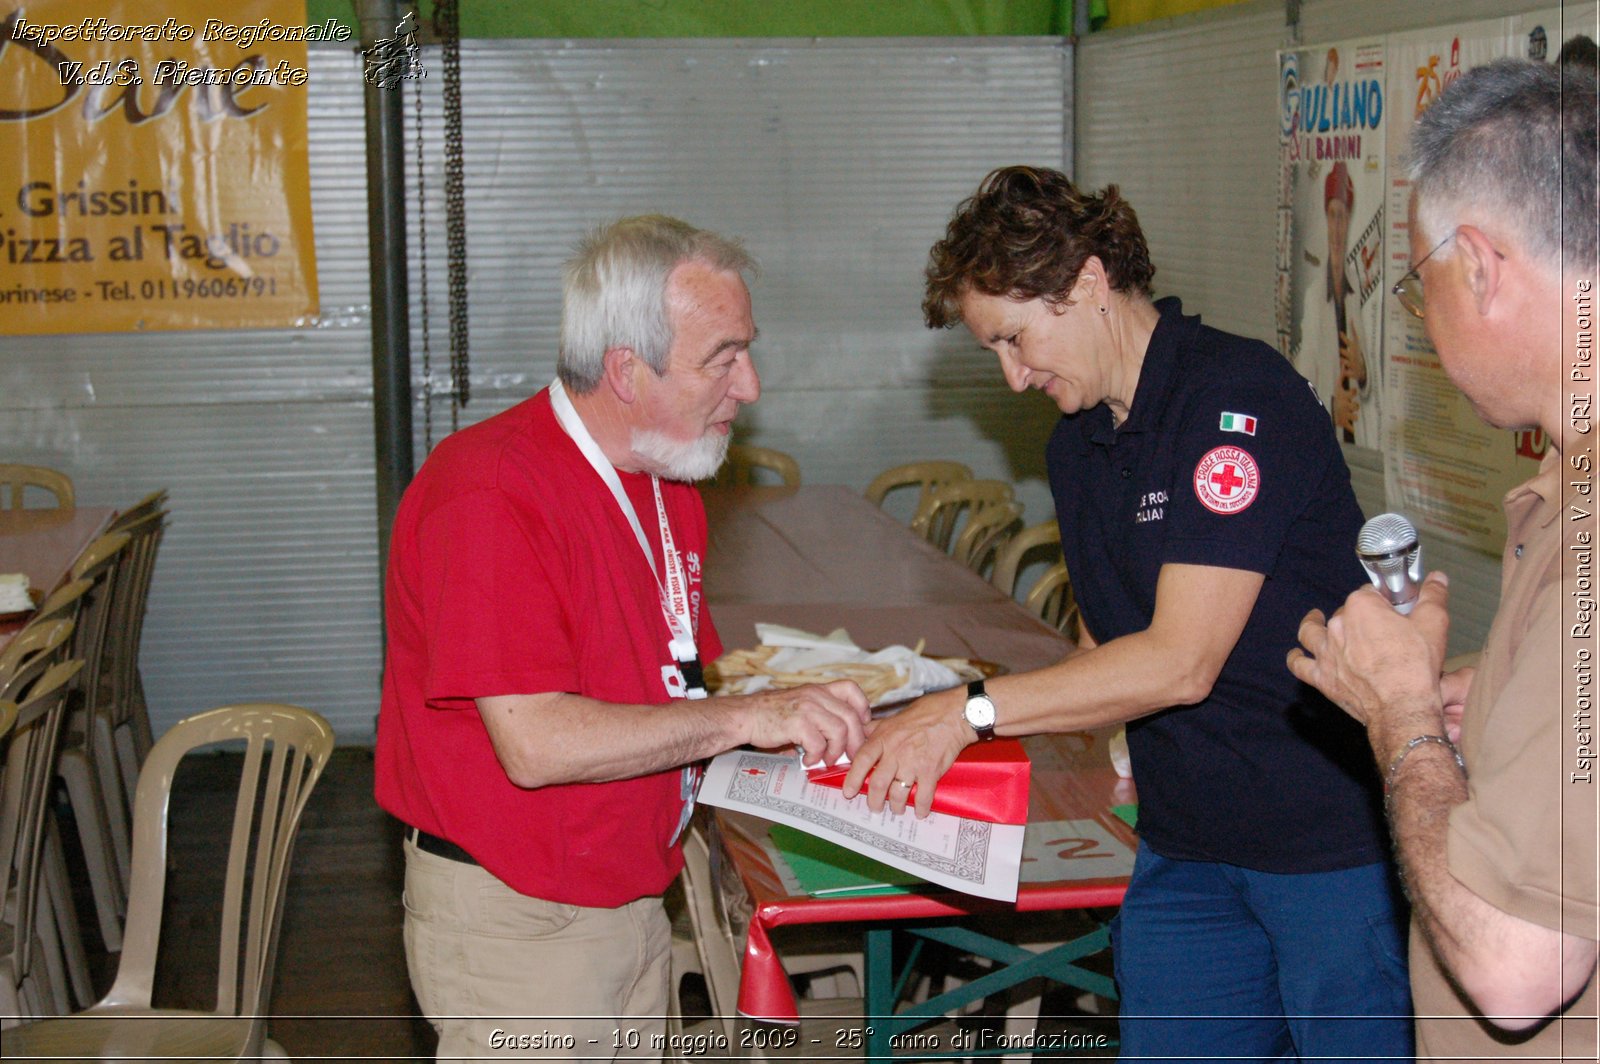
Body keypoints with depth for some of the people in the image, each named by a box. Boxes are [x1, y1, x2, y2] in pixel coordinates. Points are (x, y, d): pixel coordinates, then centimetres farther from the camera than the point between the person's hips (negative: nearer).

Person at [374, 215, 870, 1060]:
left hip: (633, 900, 9)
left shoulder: (669, 486, 9)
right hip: (514, 919, -8)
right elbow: (534, 744, -27)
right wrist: (745, 716, -25)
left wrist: (806, 706, -4)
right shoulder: (490, 494, -22)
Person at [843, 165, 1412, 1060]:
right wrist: (926, 727, 0)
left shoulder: (1238, 397, -17)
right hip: (1187, 845, 8)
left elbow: (1182, 662, -21)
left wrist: (969, 711, -17)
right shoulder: (1076, 447, 11)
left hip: (1339, 842, -7)